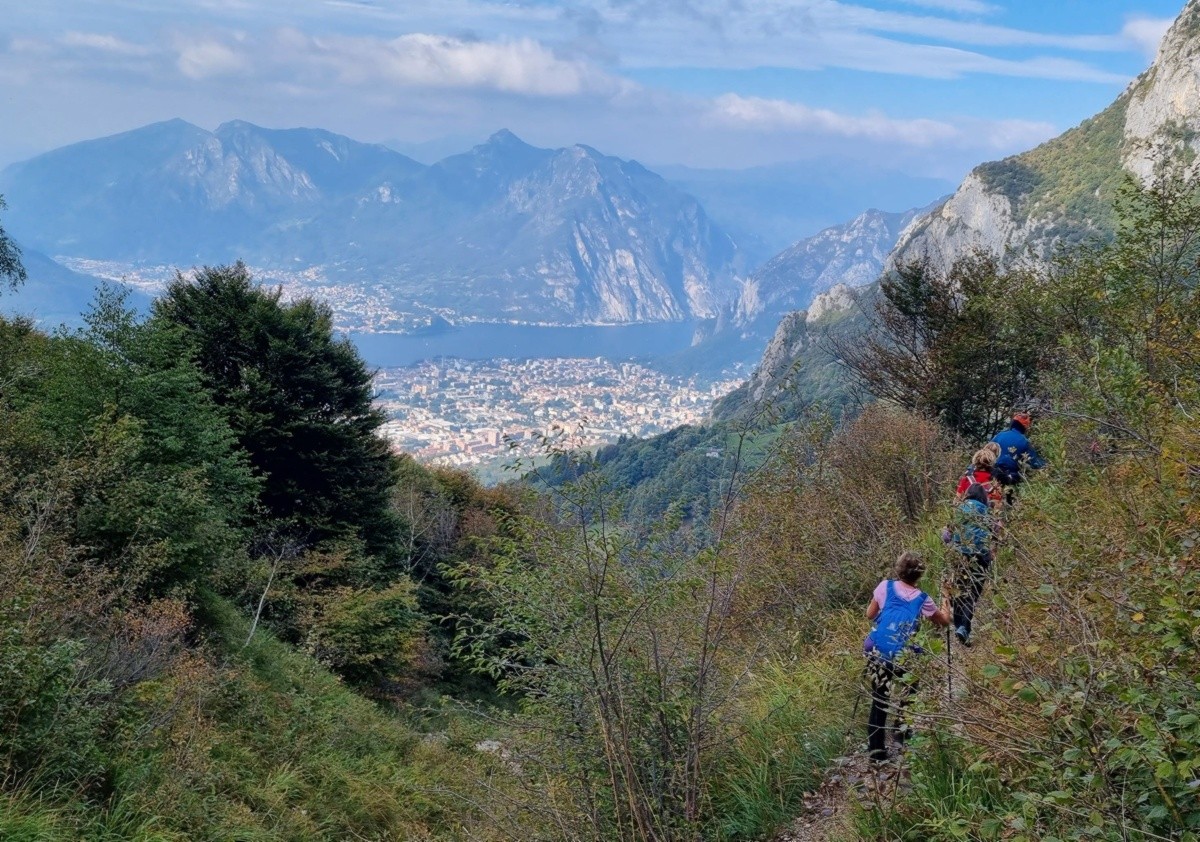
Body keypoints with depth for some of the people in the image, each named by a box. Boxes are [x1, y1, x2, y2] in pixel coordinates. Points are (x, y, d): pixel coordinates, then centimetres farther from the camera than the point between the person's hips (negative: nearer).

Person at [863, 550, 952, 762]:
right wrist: (946, 597, 32)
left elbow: (870, 615, 15)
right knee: (904, 704, 13)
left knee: (879, 703, 12)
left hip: (877, 654, 2)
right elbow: (945, 621, 18)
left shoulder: (885, 586, 3)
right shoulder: (922, 600, 1)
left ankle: (876, 752, 14)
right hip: (902, 658, -2)